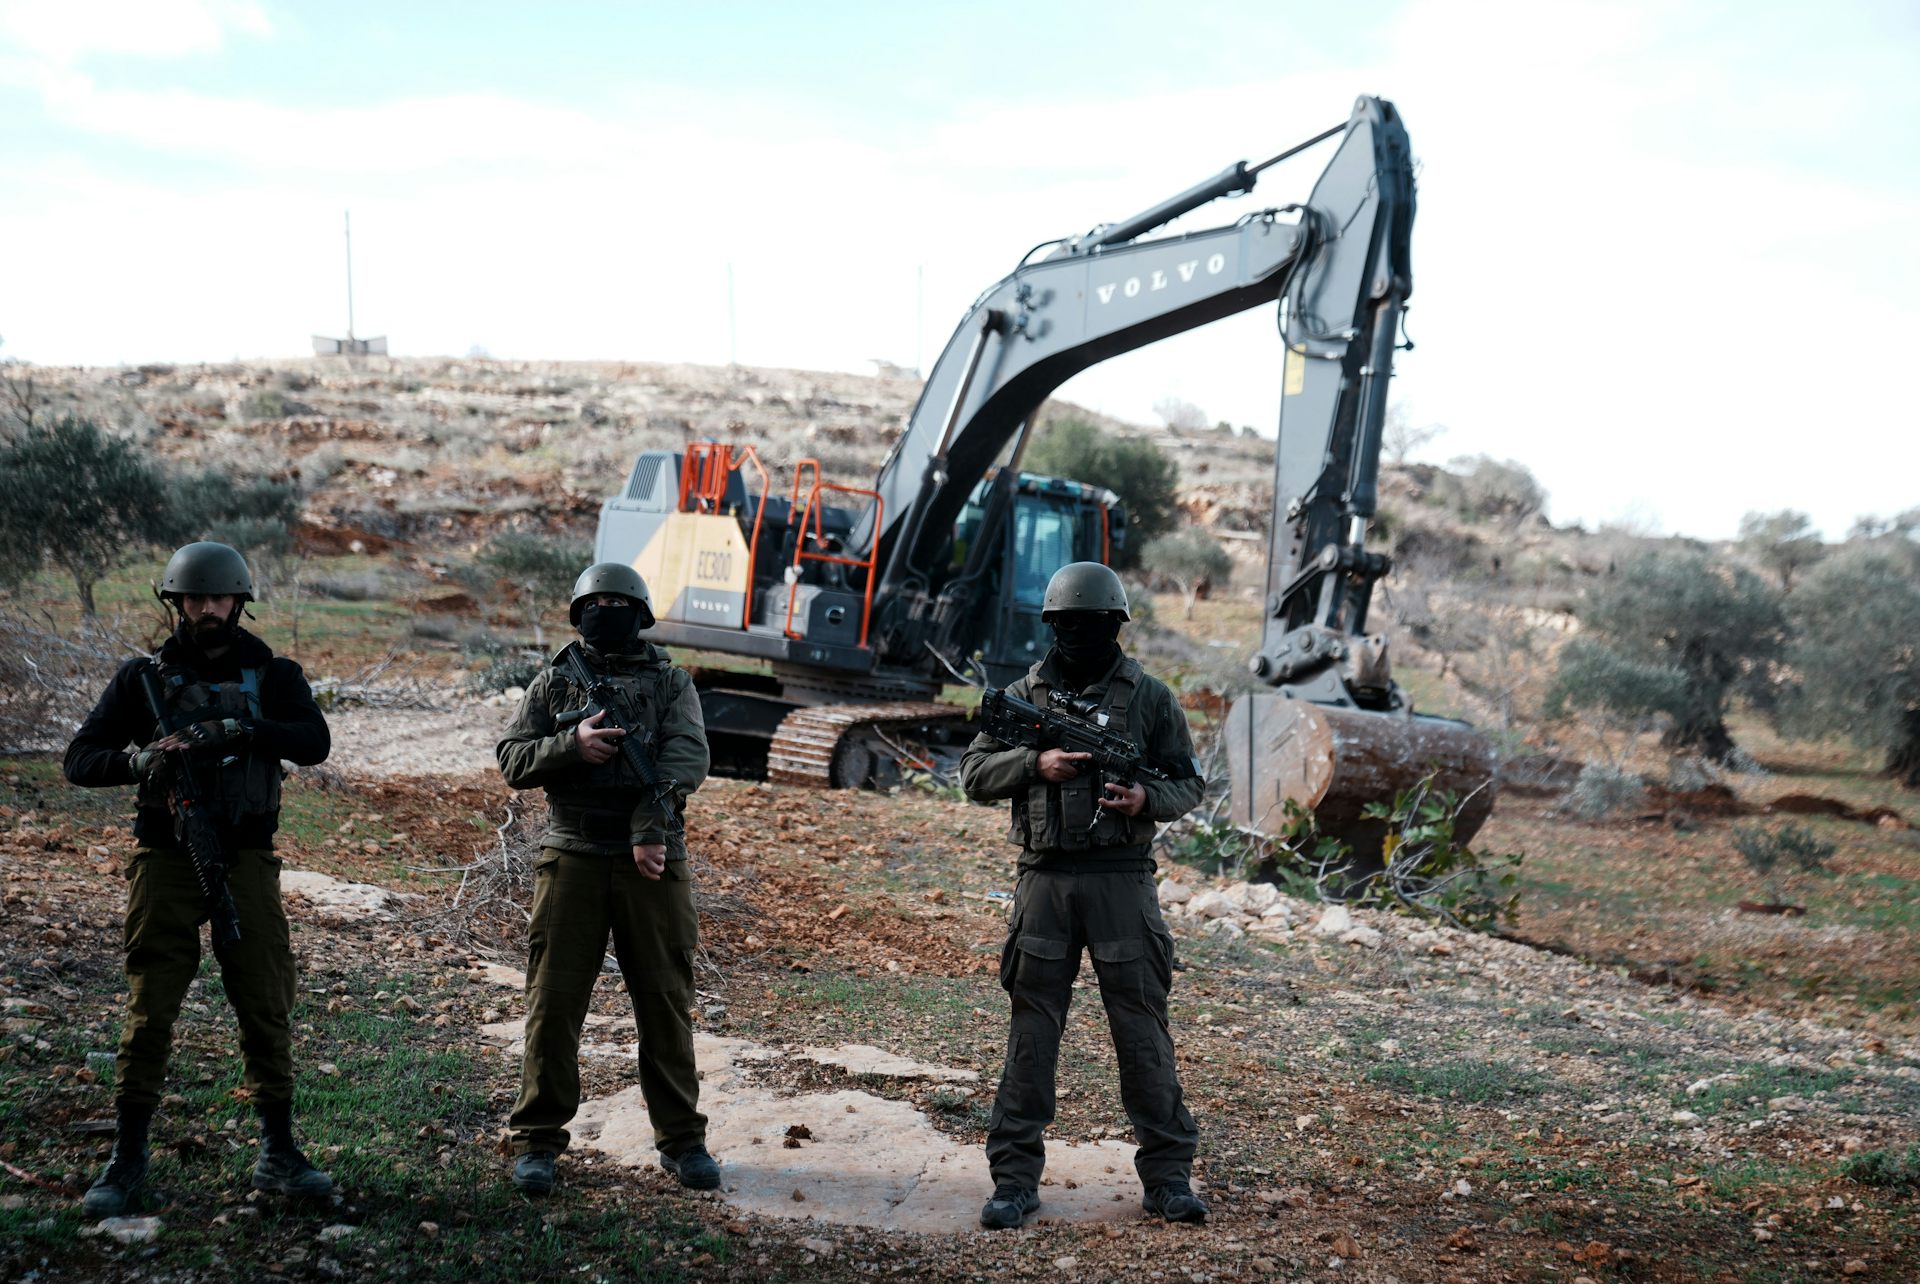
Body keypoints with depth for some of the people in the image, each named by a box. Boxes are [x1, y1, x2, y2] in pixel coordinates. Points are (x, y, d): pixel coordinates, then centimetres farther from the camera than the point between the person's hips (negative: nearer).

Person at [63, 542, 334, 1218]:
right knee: (149, 1012, -1)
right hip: (166, 860, -1)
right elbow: (79, 759, 2)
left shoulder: (273, 675, 6)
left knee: (267, 1008, 2)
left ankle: (278, 1155, 12)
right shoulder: (143, 677, 5)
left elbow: (314, 742, -11)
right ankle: (127, 1160, 7)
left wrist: (240, 731, -25)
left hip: (247, 862, 1)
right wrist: (136, 761, -19)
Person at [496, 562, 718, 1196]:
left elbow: (686, 758, -7)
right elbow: (511, 759, 5)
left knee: (666, 1001, 4)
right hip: (571, 858, 1)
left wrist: (652, 828, -21)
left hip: (652, 860, 0)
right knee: (554, 1001, 1)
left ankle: (681, 1138, 15)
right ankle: (537, 1139, 11)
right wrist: (572, 744, -14)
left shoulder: (672, 683, 7)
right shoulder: (554, 682, 11)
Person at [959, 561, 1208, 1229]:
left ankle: (1167, 1175, 10)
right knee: (1032, 1031, 4)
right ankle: (1016, 1178, 9)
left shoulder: (1149, 697, 6)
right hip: (1045, 879, 1)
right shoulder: (1025, 694, 9)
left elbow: (1189, 780, 8)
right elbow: (974, 772, 7)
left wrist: (1147, 799, -13)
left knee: (1143, 1030, 2)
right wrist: (1035, 763, -9)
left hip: (1122, 879, -1)